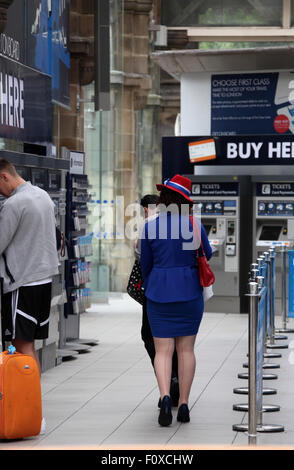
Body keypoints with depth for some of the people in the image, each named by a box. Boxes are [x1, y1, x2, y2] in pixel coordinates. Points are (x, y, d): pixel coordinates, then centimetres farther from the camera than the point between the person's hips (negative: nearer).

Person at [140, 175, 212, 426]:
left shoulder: (150, 227, -6)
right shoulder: (194, 225, -5)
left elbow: (146, 264, 6)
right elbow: (207, 255, 11)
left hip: (159, 292, -1)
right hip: (190, 291, 1)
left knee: (163, 349, 2)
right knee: (186, 348, 8)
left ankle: (165, 396, -20)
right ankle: (184, 404, 8)